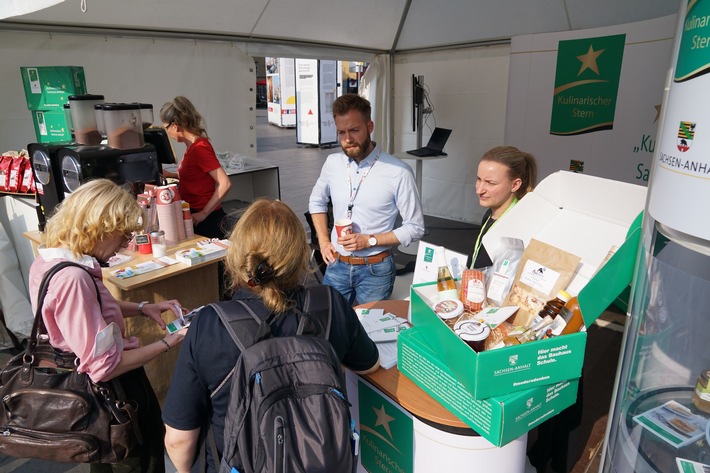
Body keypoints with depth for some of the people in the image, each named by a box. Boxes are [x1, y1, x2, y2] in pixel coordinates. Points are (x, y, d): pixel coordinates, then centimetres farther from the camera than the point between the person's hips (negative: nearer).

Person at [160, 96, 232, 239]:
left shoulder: (199, 148, -19)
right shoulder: (193, 145, 7)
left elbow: (225, 184, -26)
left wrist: (203, 214, -22)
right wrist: (170, 175, 10)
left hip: (205, 221, -9)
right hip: (193, 215, 9)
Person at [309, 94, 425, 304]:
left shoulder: (399, 172, -17)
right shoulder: (333, 163, -2)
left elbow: (415, 228, -9)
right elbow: (317, 201, 16)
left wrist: (370, 240, -18)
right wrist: (324, 241, 6)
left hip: (375, 269, -3)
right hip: (337, 265, 4)